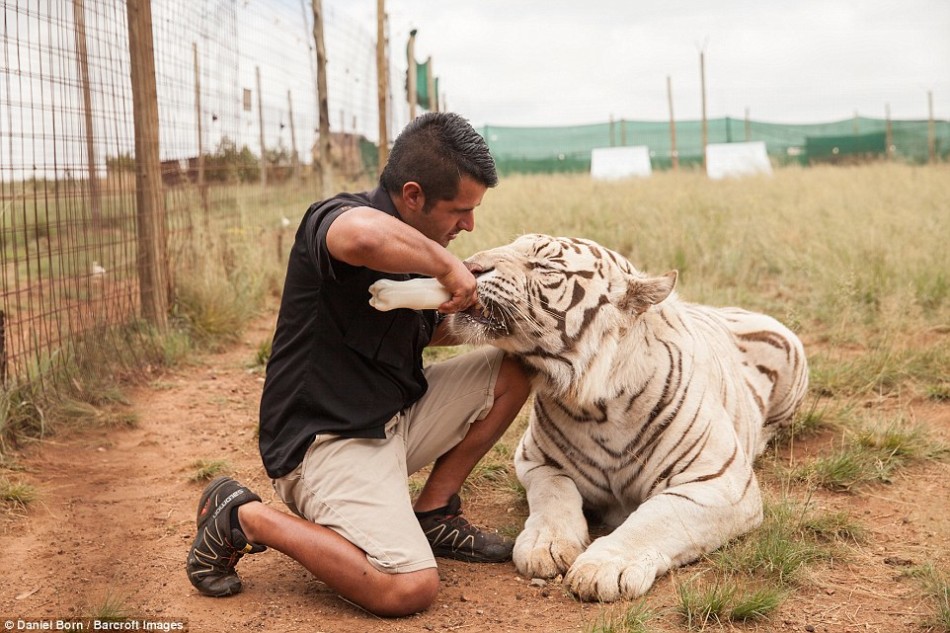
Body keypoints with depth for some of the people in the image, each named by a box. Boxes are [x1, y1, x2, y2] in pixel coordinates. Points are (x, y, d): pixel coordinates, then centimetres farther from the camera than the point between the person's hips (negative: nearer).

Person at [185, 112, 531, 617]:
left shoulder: (412, 249, 9)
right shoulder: (333, 218, -19)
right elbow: (365, 236, -47)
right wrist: (446, 265, -29)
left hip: (392, 417, 9)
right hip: (325, 440, -9)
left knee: (513, 367, 6)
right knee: (408, 589, -24)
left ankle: (432, 514, 13)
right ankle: (243, 518, -5)